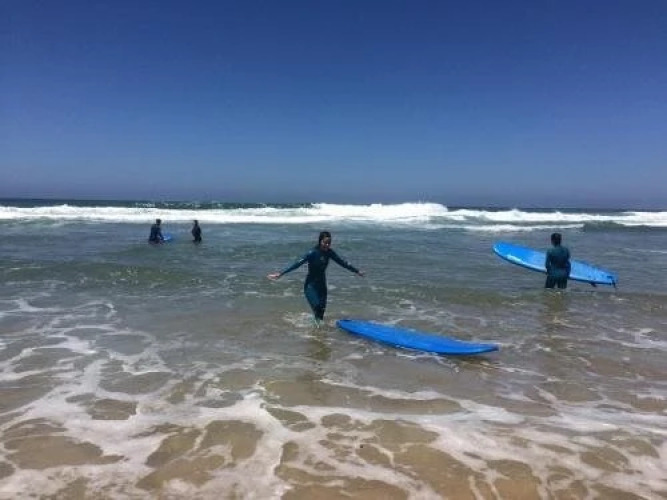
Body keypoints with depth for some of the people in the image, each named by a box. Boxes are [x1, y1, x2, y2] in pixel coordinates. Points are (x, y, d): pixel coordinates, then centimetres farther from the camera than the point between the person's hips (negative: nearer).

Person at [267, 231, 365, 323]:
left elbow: (342, 262, 9)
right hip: (310, 285, -6)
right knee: (316, 306, -21)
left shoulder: (329, 252, -4)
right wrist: (281, 273, -37)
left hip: (322, 284, 6)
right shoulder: (313, 253, -22)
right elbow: (298, 263, -29)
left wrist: (357, 271, 19)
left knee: (322, 308, 8)